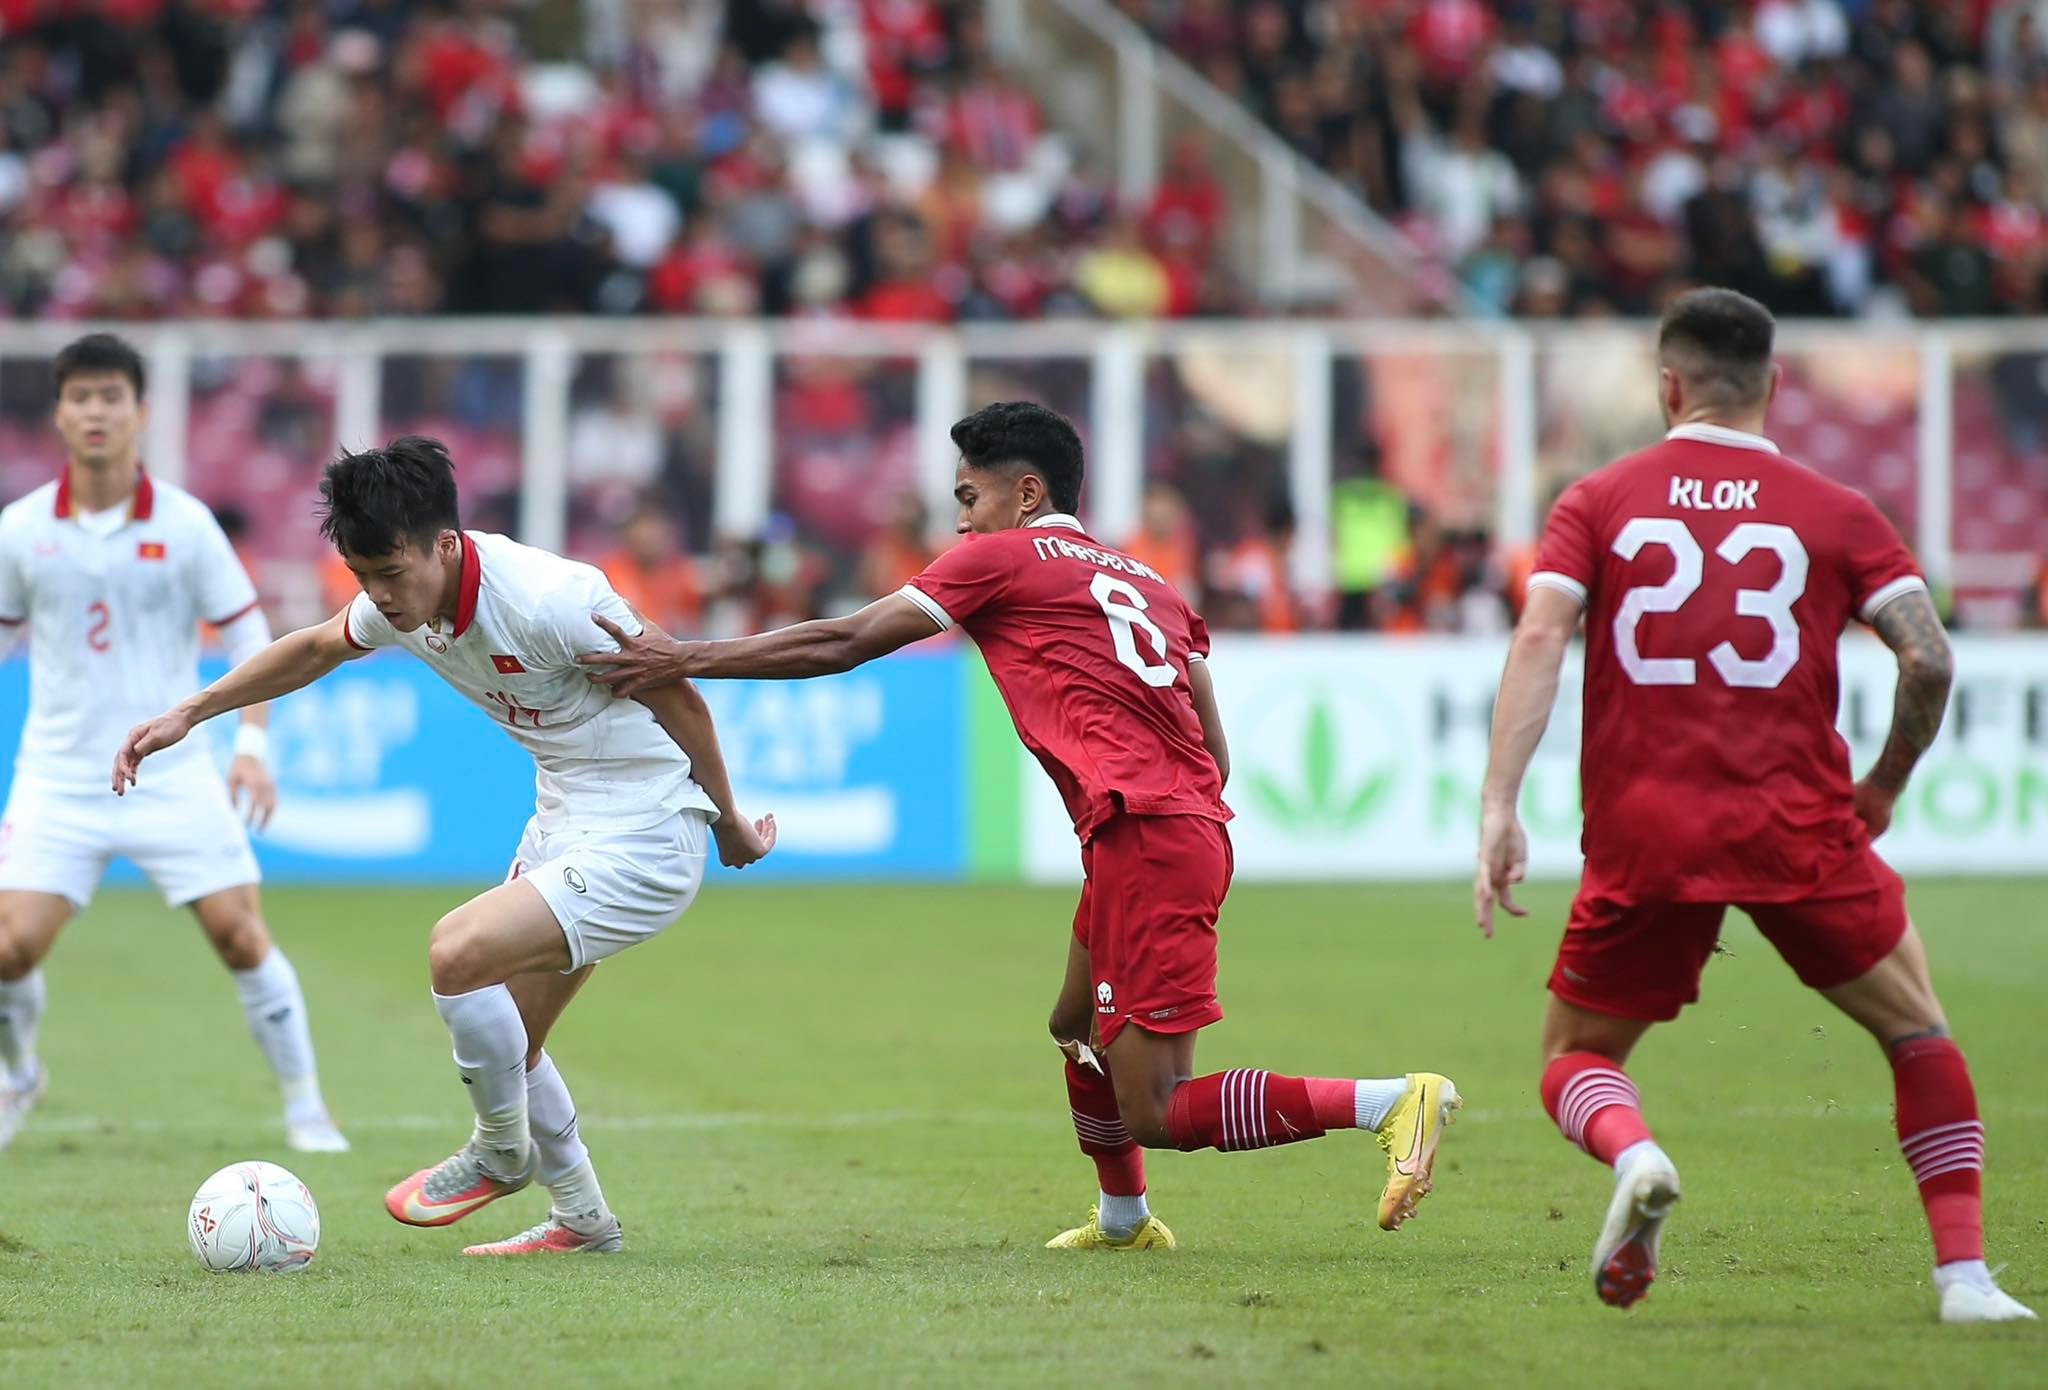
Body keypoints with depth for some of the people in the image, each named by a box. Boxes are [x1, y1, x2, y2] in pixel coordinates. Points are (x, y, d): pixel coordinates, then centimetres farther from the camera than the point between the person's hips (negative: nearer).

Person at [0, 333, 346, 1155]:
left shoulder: (185, 525, -4)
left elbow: (248, 636, 2)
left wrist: (253, 746, -10)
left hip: (173, 773, -1)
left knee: (240, 935, -9)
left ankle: (304, 1105, 5)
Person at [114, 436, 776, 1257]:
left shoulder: (547, 602, -28)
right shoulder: (402, 603, -4)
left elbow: (680, 700, -16)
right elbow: (313, 649, 20)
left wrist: (729, 827, -4)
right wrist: (188, 714, 19)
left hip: (643, 841, -9)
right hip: (561, 823, 9)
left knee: (457, 952, -21)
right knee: (506, 1044, 10)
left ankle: (501, 1153, 2)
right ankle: (583, 1221, 29)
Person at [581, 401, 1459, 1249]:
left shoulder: (1001, 558, 4)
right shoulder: (1148, 581, 23)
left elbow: (843, 645, 3)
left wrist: (686, 661, 9)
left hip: (1142, 840, -9)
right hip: (1194, 824, 9)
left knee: (1155, 1115, -9)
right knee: (1079, 1029, 30)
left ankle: (1397, 1100, -17)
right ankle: (1124, 1219, 42)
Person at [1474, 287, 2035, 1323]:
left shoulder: (1597, 502, 8)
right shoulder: (1836, 514, 7)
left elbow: (1539, 637, -6)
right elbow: (1929, 659, -3)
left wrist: (1498, 809, -10)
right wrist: (1883, 789, 13)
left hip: (1643, 842, 0)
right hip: (1798, 828, 0)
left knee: (1575, 1062, 17)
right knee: (1917, 1032, 18)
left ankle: (1631, 1154, -18)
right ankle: (1964, 1274, 7)